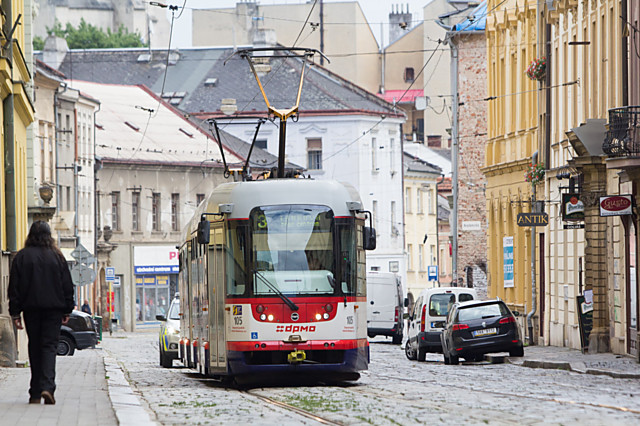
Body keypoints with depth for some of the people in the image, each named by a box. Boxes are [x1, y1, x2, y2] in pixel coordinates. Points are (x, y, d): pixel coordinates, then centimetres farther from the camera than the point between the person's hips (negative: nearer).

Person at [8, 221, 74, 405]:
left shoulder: (22, 257, 0)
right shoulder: (57, 256, 2)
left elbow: (14, 287, 0)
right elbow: (67, 285, 5)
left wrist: (15, 313, 3)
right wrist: (67, 310, 12)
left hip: (31, 308, 0)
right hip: (54, 307, 0)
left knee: (35, 348, 8)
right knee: (49, 346, -2)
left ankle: (35, 393, 7)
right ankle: (47, 386, -21)